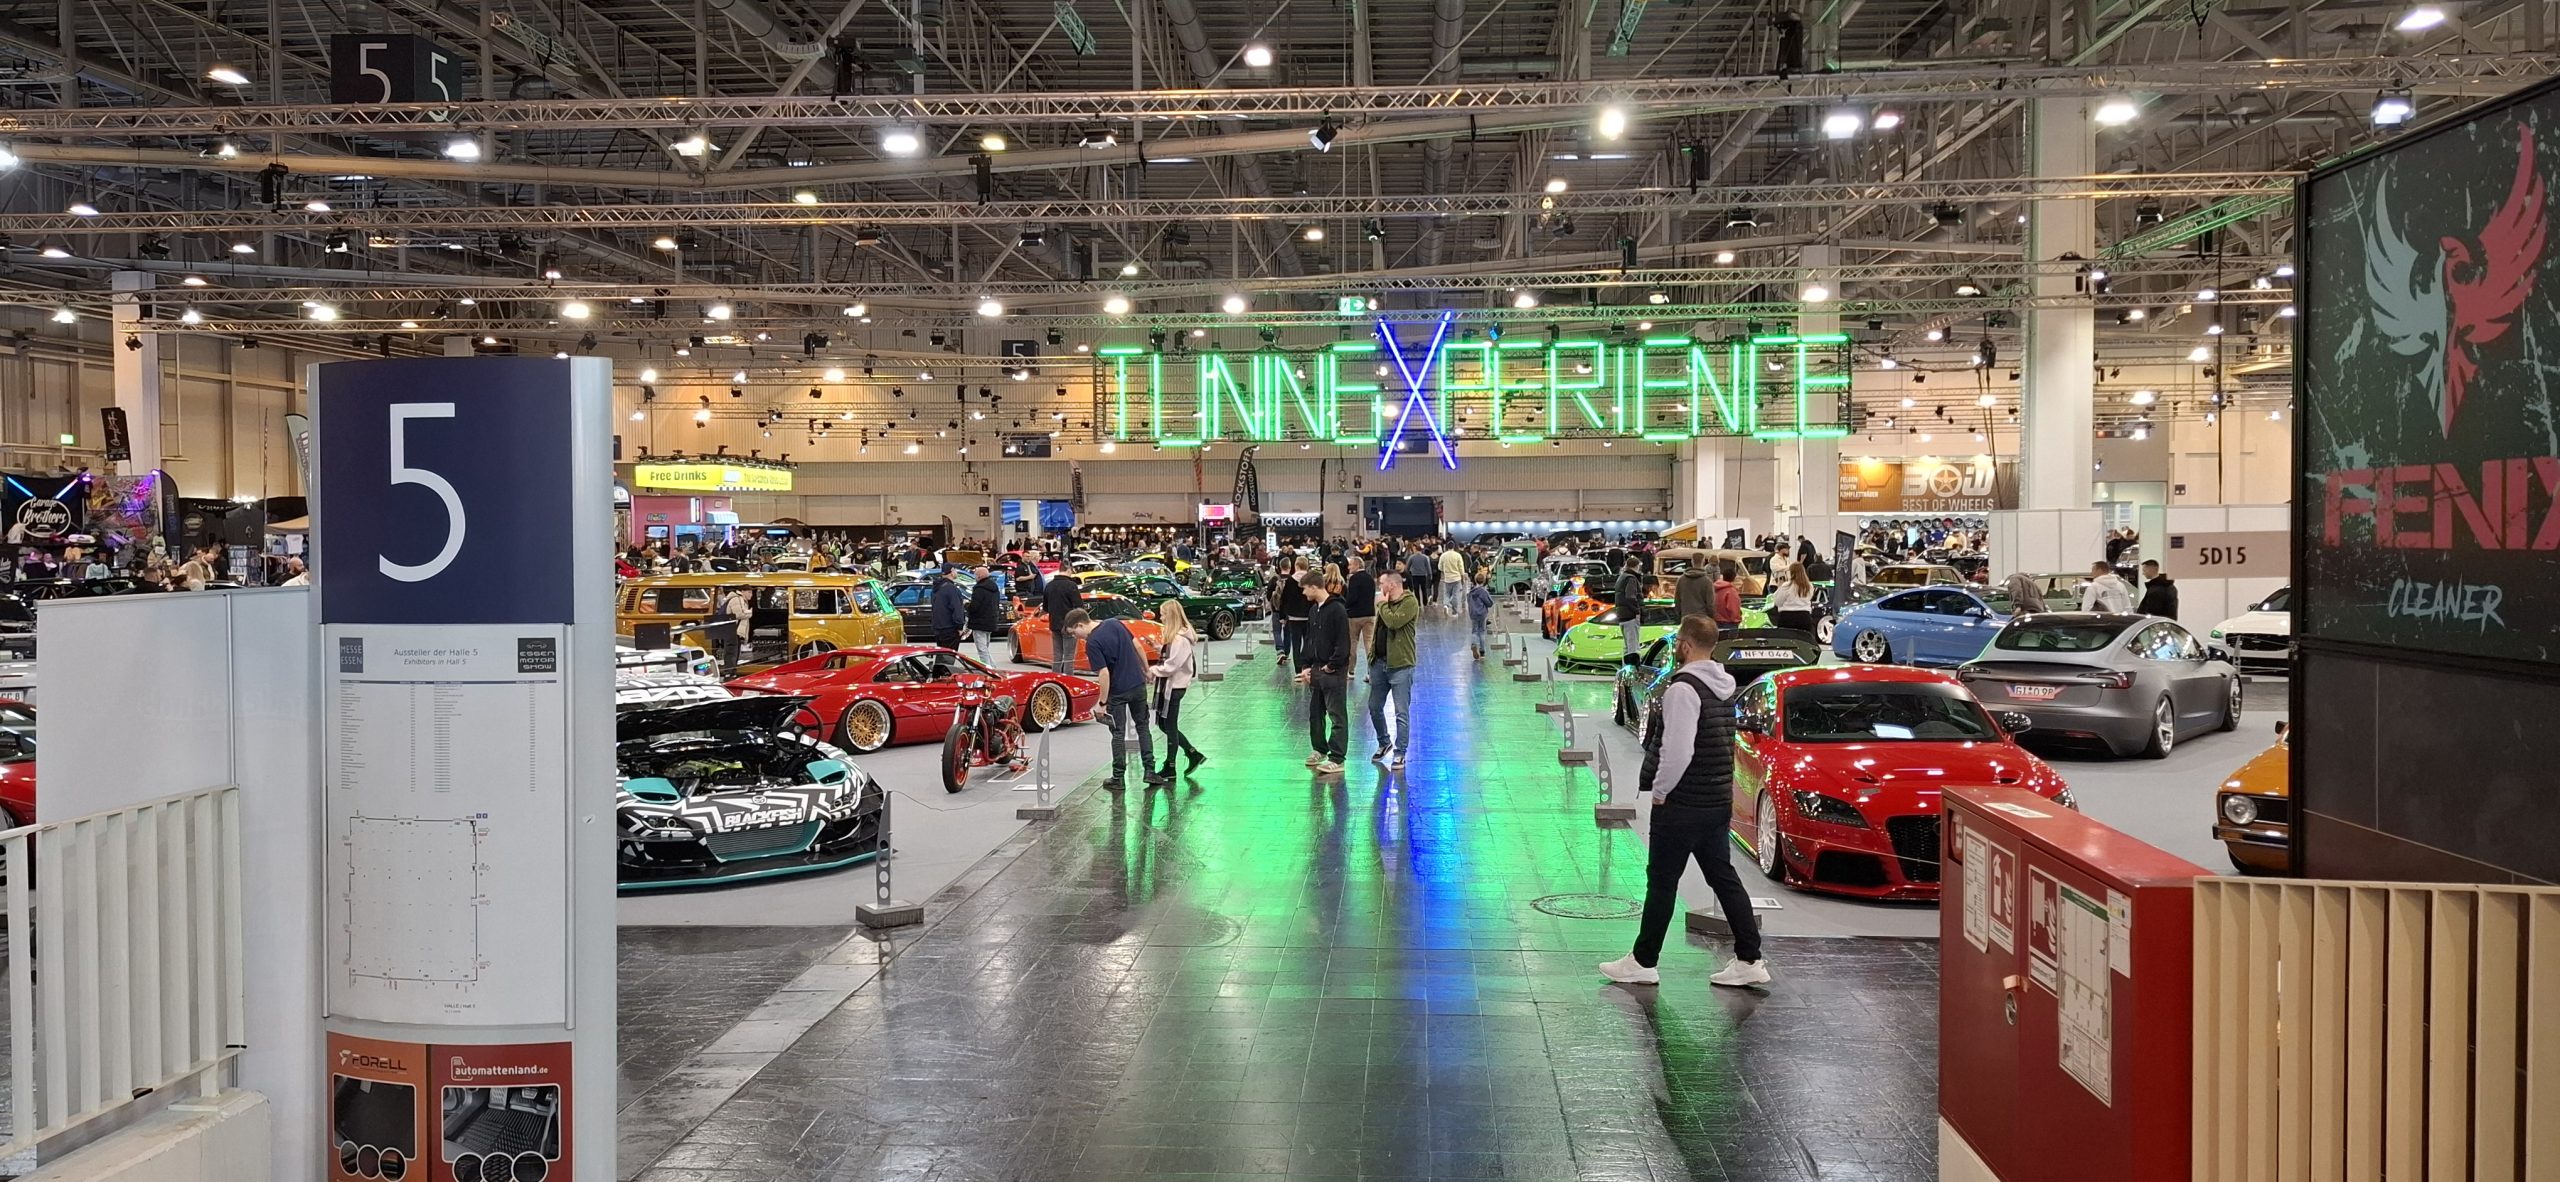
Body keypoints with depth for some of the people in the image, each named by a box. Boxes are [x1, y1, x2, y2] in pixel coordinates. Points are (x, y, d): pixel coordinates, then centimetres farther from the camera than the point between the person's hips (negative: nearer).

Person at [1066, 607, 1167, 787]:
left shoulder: (1092, 644, -19)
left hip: (1118, 691, -6)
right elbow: (1137, 646, 6)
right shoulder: (1114, 624, 1)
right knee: (1143, 727, 17)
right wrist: (1146, 669, 19)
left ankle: (1118, 777, 14)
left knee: (1118, 733, 7)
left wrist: (1103, 703, -14)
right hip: (1138, 683, 6)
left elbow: (1104, 674, -21)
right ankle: (1149, 771, 15)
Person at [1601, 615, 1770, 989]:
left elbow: (1678, 751, -26)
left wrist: (1660, 791, -13)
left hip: (1682, 804, -9)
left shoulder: (1684, 688, -19)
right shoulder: (1725, 688, 11)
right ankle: (1750, 961, 13)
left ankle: (1643, 962, 11)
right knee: (1724, 878, 12)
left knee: (1662, 881, 2)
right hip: (1719, 802, 9)